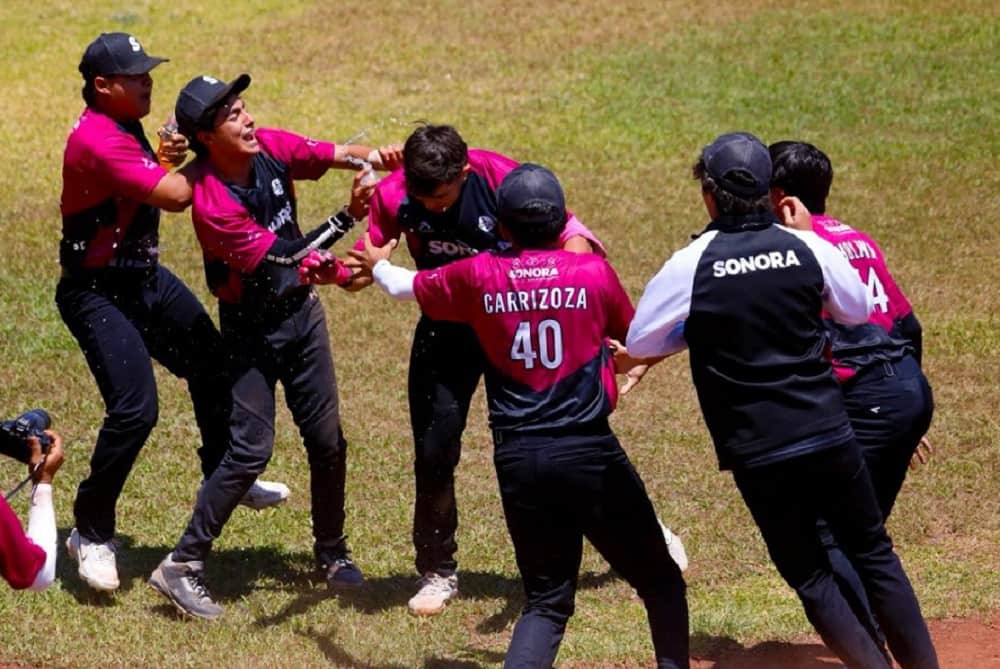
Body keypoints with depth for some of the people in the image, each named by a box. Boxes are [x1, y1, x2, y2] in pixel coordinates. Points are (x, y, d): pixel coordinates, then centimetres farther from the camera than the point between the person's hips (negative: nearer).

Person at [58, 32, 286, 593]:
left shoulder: (126, 127, 7)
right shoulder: (97, 140, -26)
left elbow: (159, 190, 12)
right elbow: (174, 196, -29)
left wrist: (168, 161, -7)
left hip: (145, 278, 10)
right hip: (97, 292, -10)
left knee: (213, 366, 20)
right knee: (135, 409, -18)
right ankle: (92, 534, -2)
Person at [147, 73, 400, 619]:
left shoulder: (271, 148, -9)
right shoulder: (211, 204, -27)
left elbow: (332, 154, -12)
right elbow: (286, 256, -26)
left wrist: (369, 157, -35)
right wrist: (350, 216, -33)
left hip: (301, 310, 6)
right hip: (251, 327, -6)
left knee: (327, 441, 9)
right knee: (251, 450, -10)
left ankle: (331, 553, 28)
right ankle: (182, 567, -2)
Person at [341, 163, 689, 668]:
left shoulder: (478, 277, 2)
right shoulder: (593, 272, -2)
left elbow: (406, 286, 22)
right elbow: (636, 340, 16)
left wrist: (377, 265, 44)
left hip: (517, 459, 3)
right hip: (588, 453, -3)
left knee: (547, 599, 11)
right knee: (660, 582, 10)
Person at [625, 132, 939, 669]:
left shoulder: (689, 266, -8)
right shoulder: (807, 247, -2)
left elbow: (639, 343, 2)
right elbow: (858, 311, 15)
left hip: (759, 453, -2)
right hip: (830, 437, 2)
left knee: (809, 576, 10)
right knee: (874, 555, 15)